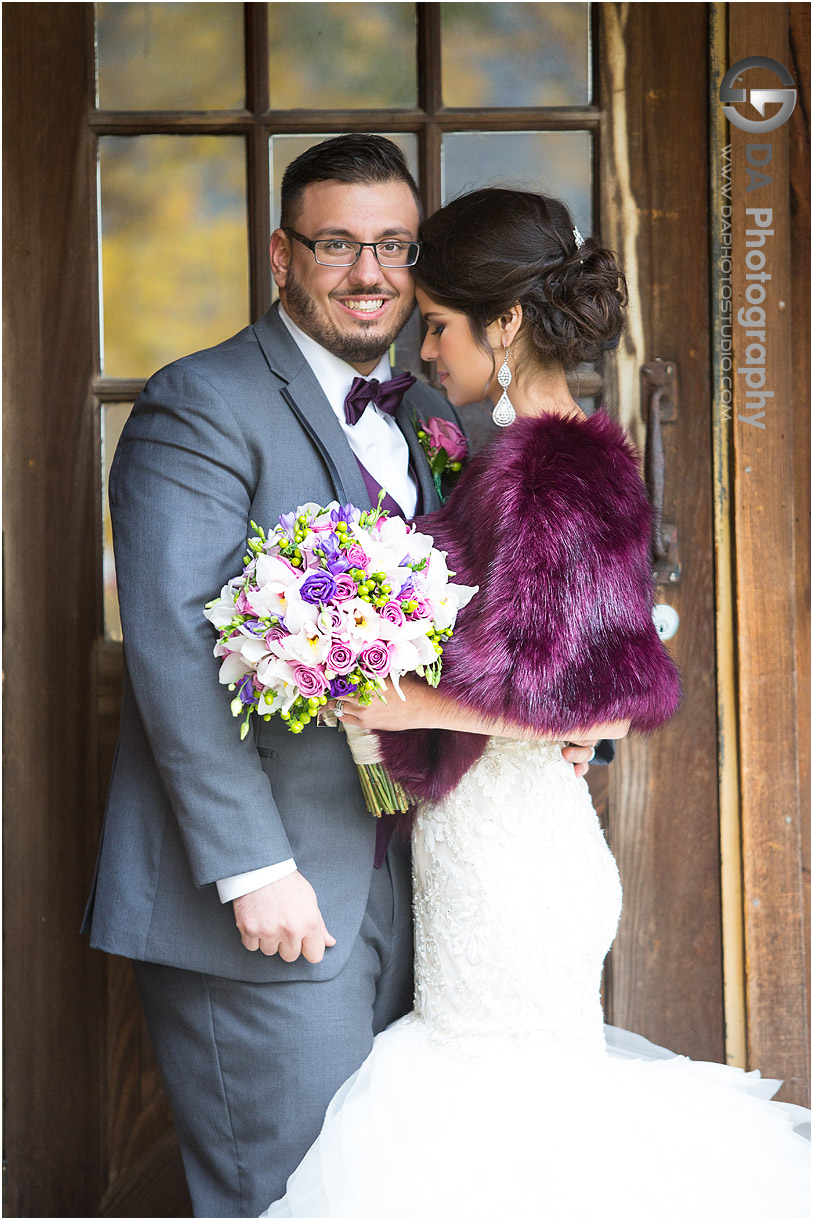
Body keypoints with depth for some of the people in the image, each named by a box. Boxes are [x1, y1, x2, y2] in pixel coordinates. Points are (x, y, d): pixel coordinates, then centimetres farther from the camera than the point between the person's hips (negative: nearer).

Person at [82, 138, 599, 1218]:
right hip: (268, 899, -7)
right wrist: (254, 867, -23)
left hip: (400, 881, 8)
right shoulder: (200, 406, -10)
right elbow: (175, 651, -19)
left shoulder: (427, 419, 14)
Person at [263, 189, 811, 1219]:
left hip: (510, 854, -9)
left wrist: (419, 704, -20)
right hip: (487, 841, 9)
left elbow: (608, 698, -23)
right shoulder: (543, 454, 9)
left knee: (512, 1114, 1)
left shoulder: (550, 468, -19)